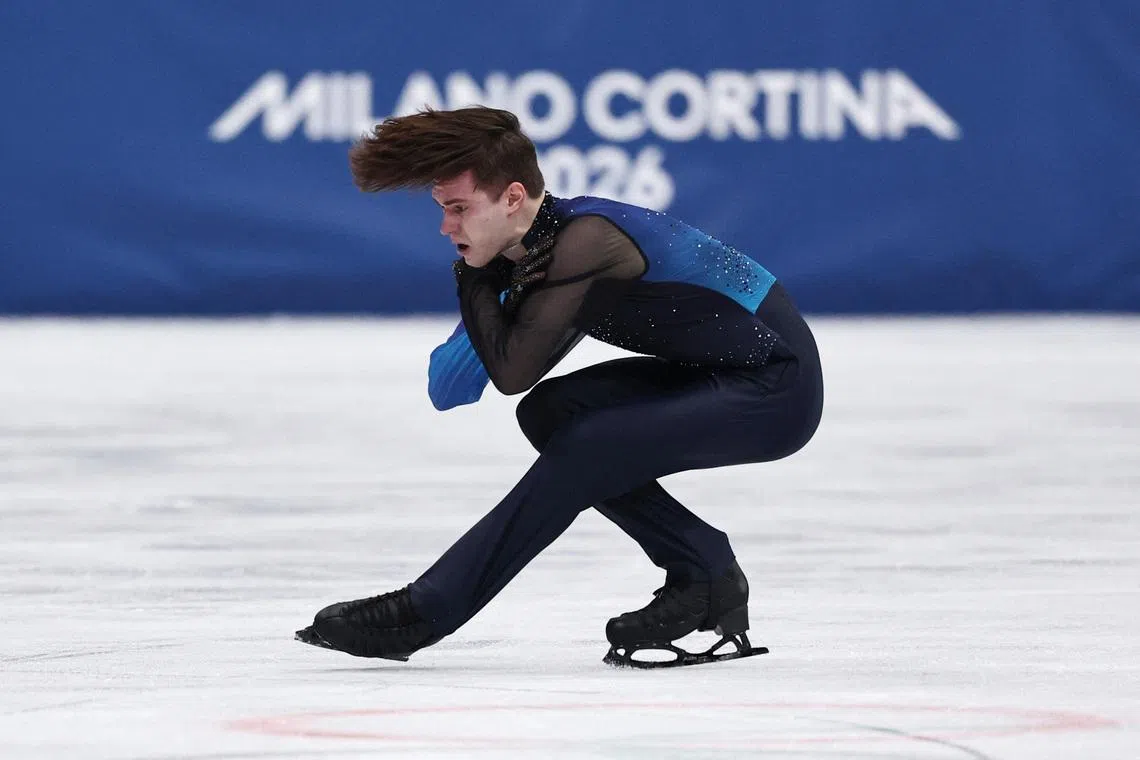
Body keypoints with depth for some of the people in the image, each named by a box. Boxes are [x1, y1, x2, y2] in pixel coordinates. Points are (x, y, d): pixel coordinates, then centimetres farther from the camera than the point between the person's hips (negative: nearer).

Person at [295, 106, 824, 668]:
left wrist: (476, 282, -10)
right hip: (715, 374, 9)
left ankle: (420, 615, -13)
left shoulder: (584, 240, -24)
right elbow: (447, 392, 1)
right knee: (550, 413, 0)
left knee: (583, 451, -18)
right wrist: (484, 285, -14)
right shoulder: (533, 249, 2)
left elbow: (511, 371, -23)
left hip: (775, 390, -9)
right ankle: (704, 573, 4)